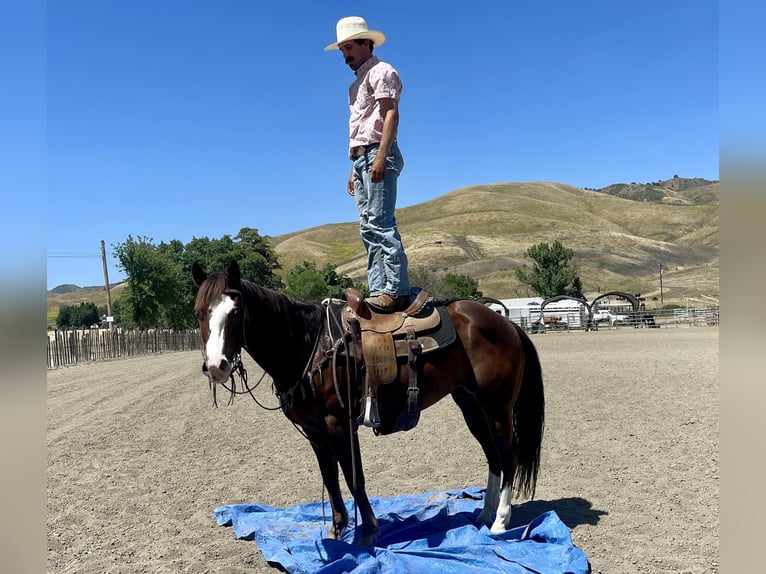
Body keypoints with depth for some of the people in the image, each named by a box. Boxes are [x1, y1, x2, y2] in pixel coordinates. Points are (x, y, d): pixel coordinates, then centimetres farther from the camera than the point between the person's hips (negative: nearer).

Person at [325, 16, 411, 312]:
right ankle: (378, 289, 4)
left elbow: (391, 114, -13)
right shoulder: (358, 83, 27)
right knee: (368, 227, 4)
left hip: (378, 153, -10)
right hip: (362, 158, 10)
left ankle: (396, 290, -19)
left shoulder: (381, 71, 1)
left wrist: (380, 157, -24)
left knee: (380, 223, -17)